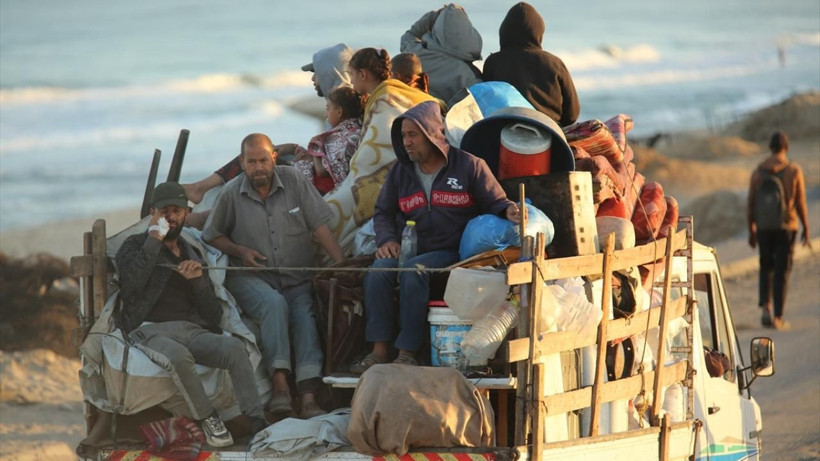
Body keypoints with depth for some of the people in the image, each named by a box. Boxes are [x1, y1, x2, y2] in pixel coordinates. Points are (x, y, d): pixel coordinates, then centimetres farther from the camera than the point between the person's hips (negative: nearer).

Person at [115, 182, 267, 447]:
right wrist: (154, 239, -4)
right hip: (151, 330, -4)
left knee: (234, 347, -28)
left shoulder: (192, 255, 26)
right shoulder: (135, 246, 14)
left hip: (192, 330, 4)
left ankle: (257, 423, -35)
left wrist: (197, 280, 2)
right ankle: (207, 418, -23)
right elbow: (133, 282, -12)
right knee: (178, 356, -40)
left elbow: (214, 316, 19)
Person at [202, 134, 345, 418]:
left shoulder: (294, 182, 2)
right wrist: (239, 251, -5)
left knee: (304, 314, -27)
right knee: (274, 303, -34)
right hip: (251, 278, -1)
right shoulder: (231, 194, 2)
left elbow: (319, 226, 1)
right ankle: (280, 382, -40)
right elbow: (213, 236, 14)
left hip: (296, 279, 1)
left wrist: (342, 263, -9)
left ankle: (309, 397, -39)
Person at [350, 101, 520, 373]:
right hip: (410, 250, 4)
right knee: (380, 268, -27)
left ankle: (408, 353, -34)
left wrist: (509, 211, -19)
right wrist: (387, 239, 2)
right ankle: (379, 351, -29)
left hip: (452, 253, -4)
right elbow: (383, 212, 22)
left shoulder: (469, 166, 2)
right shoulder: (401, 172, 15)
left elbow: (495, 203, 5)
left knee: (413, 270, -34)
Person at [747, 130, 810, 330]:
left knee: (766, 268, 17)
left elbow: (751, 203, 4)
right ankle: (778, 317, 2)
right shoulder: (794, 171, -6)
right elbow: (800, 202, -6)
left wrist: (751, 230, 13)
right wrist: (806, 229, 3)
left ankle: (765, 307, -1)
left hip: (764, 228, 2)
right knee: (782, 271, 3)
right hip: (786, 227, -2)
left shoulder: (759, 171, 1)